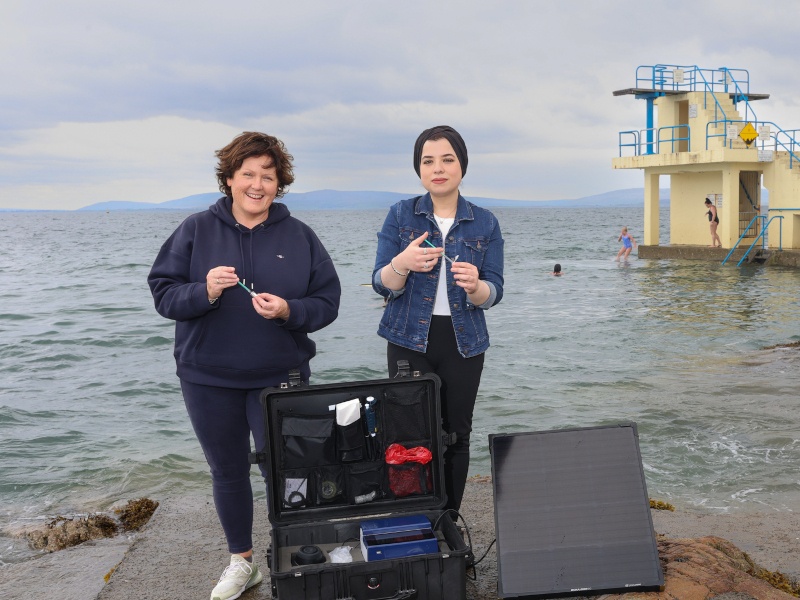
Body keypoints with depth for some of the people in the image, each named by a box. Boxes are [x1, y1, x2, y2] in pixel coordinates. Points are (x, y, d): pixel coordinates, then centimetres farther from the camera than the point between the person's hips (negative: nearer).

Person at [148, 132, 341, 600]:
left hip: (280, 377, -1)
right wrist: (206, 291, -22)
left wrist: (288, 310, -20)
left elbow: (327, 302, -1)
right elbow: (163, 294, -3)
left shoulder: (299, 236, 1)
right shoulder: (197, 230, 0)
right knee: (228, 471, 14)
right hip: (208, 378, 1)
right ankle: (242, 562, 32)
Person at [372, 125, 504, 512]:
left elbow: (494, 293, -2)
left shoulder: (484, 223, 3)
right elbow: (382, 285, -3)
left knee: (456, 435, 6)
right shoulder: (400, 215, 1)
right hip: (410, 340, -1)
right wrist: (402, 264, -25)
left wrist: (474, 286, -26)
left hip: (463, 343, 1)